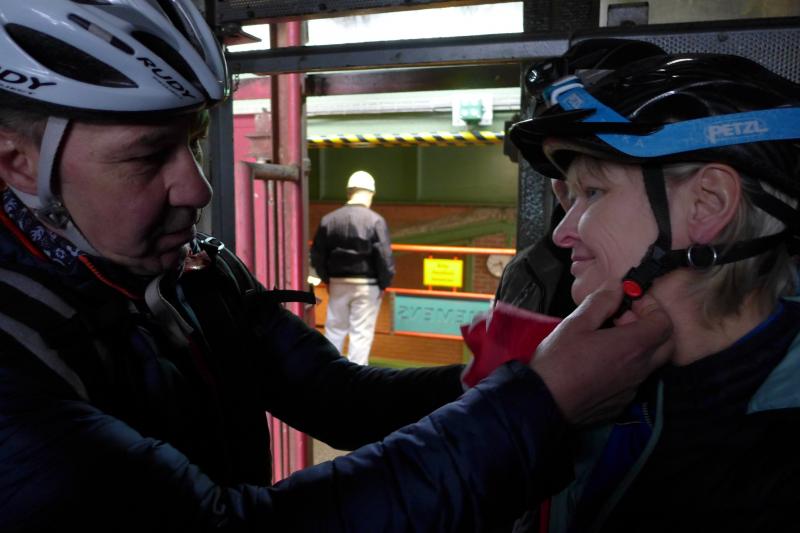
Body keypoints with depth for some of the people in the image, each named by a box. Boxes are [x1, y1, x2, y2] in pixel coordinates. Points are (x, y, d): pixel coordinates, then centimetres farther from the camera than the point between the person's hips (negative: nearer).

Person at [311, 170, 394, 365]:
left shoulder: (329, 219, 1)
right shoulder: (375, 220, -12)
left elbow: (317, 255, 5)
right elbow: (385, 257, -15)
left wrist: (327, 279, 15)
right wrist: (385, 283, -2)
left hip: (338, 283, 4)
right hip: (366, 285, -4)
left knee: (334, 330, 18)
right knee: (361, 333, 4)